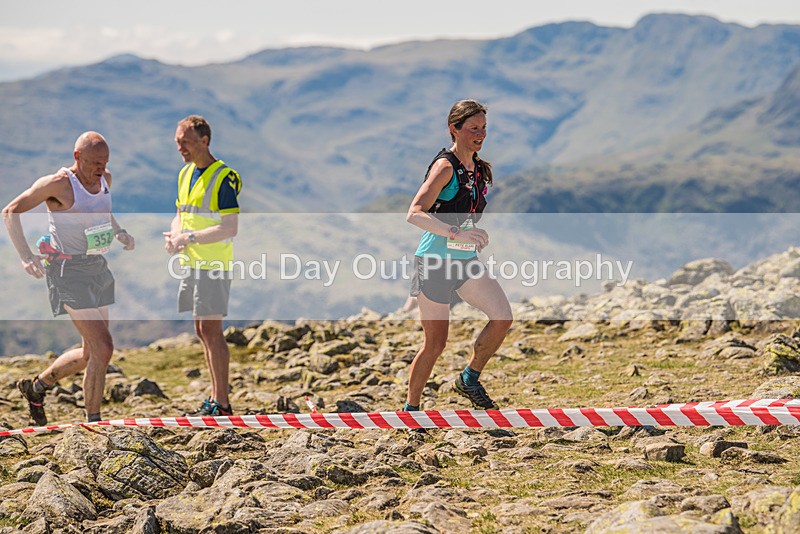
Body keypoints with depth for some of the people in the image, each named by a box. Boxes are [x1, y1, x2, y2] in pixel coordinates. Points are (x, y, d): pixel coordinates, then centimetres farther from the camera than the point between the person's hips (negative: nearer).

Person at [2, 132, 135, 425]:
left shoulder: (105, 179, 7)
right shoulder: (58, 184, -14)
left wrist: (119, 232, 13)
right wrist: (26, 255, -20)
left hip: (98, 269, 8)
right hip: (69, 272, -8)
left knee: (90, 354, 13)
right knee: (103, 347, -15)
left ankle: (36, 387, 35)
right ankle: (93, 422, -4)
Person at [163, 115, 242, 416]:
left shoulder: (223, 177, -14)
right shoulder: (185, 174, 13)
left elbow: (231, 227, -20)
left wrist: (190, 237, -20)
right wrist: (174, 236, 1)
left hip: (214, 265, -9)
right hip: (192, 263, 9)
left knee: (211, 330, -8)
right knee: (202, 331, 12)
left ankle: (221, 405, -5)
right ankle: (214, 399, 20)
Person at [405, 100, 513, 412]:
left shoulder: (480, 169, 10)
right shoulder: (445, 166, -15)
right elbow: (414, 214, -26)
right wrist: (455, 233, -36)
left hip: (467, 262, 7)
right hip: (435, 263, -7)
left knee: (503, 317, -10)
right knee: (436, 343, -3)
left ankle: (470, 380, 10)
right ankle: (411, 409, 15)